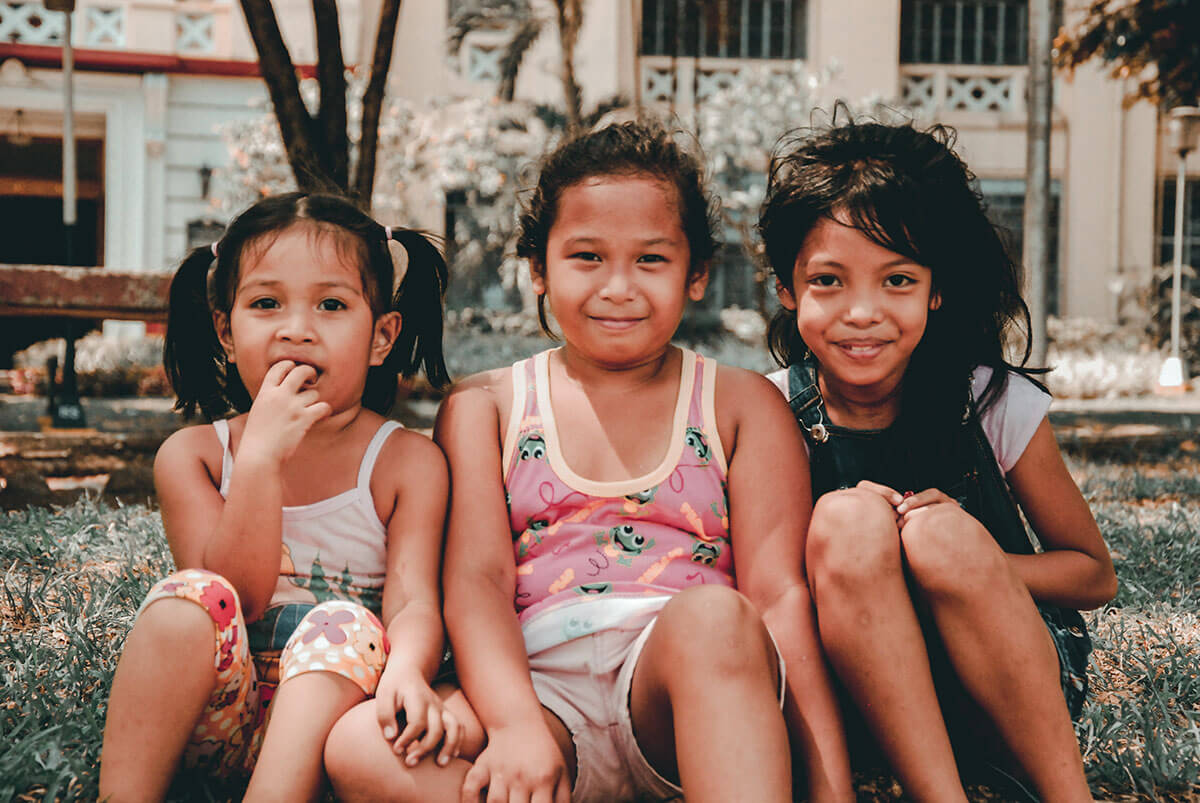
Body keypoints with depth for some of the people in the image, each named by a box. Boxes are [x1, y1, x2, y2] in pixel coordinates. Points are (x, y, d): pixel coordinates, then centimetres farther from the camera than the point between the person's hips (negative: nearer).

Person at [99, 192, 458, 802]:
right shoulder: (192, 455, 2)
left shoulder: (408, 462, -1)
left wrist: (405, 671, -38)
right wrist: (261, 456, -21)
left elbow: (413, 602, -13)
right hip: (217, 720, 1)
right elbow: (234, 599, -11)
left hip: (333, 699, -1)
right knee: (190, 598, -26)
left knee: (342, 623, -30)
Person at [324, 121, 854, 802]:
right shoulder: (483, 408, 16)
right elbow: (477, 576, 2)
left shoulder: (742, 405, 14)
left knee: (713, 615, -36)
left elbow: (780, 593, 4)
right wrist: (516, 724, -18)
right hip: (543, 687, 2)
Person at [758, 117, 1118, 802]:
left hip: (1004, 703, 0)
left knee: (940, 535, -30)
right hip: (851, 701, 0)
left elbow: (1096, 574, 2)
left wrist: (967, 562, -19)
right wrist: (851, 543, -23)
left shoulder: (997, 404, -8)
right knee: (847, 520, -28)